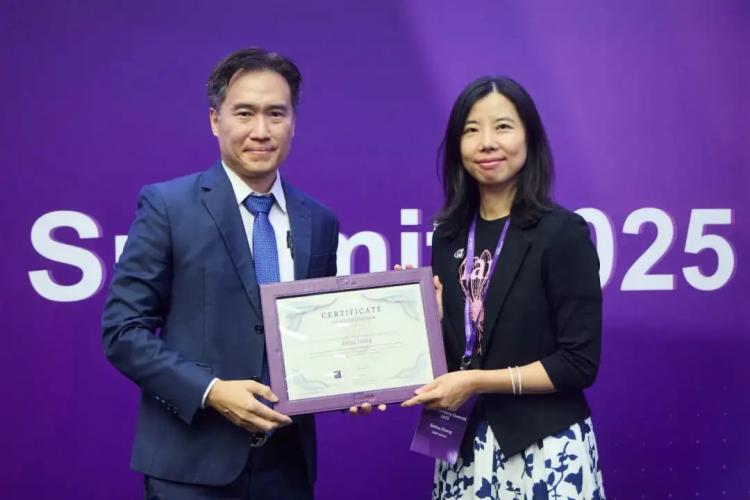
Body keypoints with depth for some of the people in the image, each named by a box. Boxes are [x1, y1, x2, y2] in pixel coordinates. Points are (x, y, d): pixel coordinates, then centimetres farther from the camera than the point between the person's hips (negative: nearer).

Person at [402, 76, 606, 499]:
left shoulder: (562, 233, -12)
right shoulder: (450, 235, 4)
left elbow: (580, 364, -14)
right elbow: (451, 346, 11)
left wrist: (477, 382, -16)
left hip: (543, 448, -5)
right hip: (465, 446, 5)